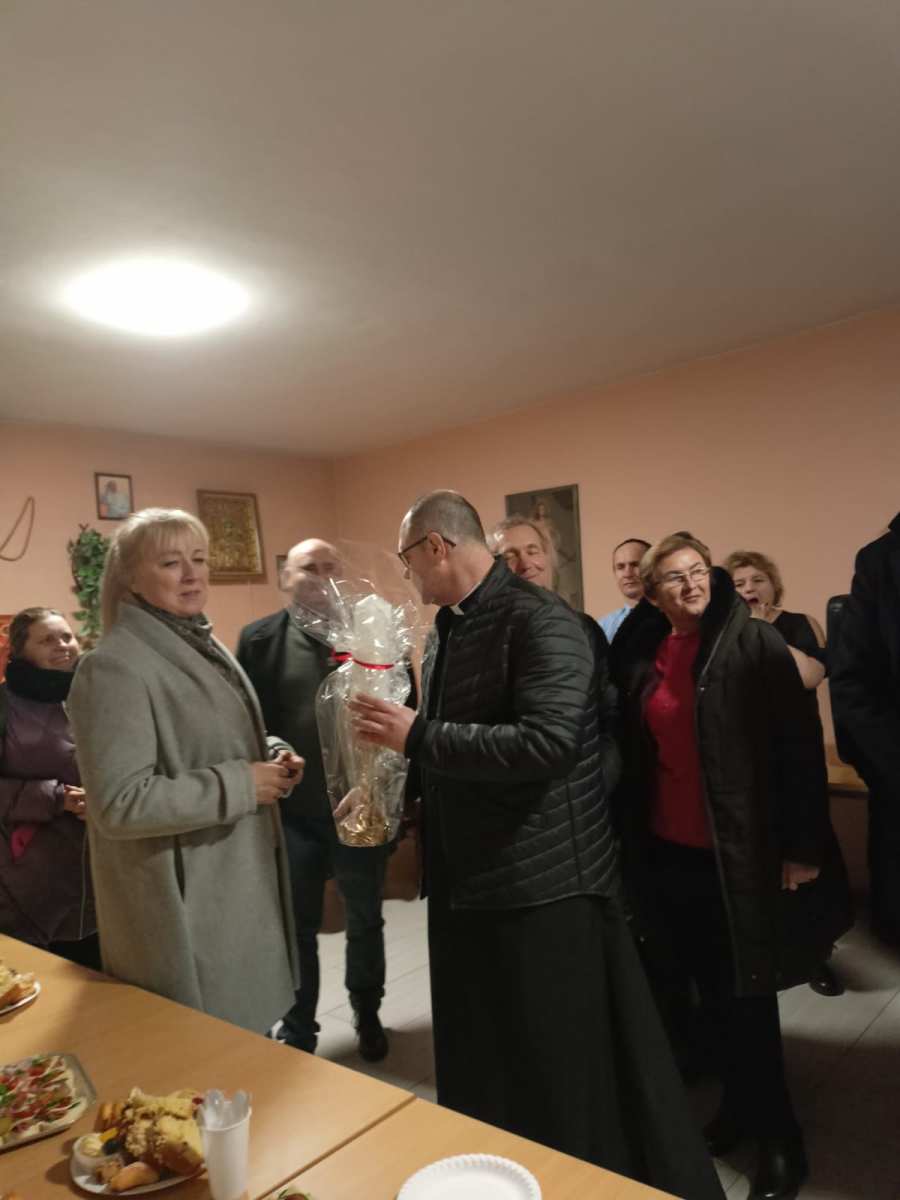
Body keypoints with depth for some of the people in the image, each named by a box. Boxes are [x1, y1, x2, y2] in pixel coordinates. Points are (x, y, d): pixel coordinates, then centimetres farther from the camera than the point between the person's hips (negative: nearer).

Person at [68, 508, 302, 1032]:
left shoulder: (205, 647, 9)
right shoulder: (116, 666, -19)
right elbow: (118, 804, -25)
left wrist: (274, 756, 0)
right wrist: (239, 785, -22)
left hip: (242, 884, 8)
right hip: (184, 905, -8)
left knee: (245, 1041, 21)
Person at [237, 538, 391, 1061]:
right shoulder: (261, 639, -1)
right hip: (292, 812, 0)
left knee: (366, 921, 19)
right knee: (297, 928, 16)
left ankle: (368, 1015, 42)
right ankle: (297, 1032, 36)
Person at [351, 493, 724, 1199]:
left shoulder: (539, 620, -17)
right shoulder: (447, 630, 9)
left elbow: (546, 742, -29)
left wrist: (417, 735, -25)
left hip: (545, 883, -8)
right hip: (467, 879, 9)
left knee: (566, 1075, 7)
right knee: (481, 1070, 23)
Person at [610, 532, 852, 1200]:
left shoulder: (755, 644, -10)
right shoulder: (641, 658, 3)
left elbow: (800, 746, -11)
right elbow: (634, 755, 9)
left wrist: (802, 846, -13)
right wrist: (631, 840, 8)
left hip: (741, 852, -4)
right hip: (668, 850, 4)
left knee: (747, 993, 7)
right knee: (712, 988, 17)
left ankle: (778, 1136, 27)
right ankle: (741, 1104, 37)